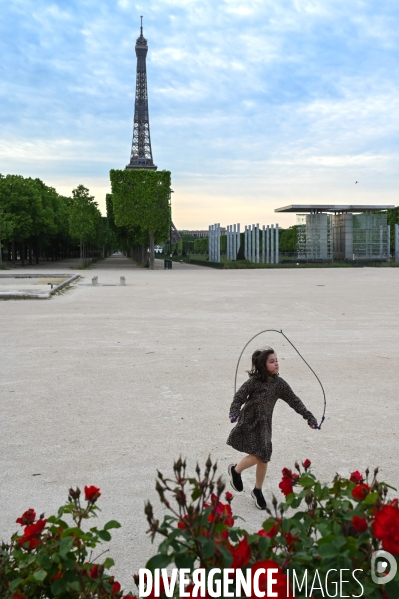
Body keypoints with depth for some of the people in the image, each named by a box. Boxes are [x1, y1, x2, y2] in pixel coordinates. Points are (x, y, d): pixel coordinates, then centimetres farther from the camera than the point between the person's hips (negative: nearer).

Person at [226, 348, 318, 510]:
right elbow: (239, 397, -16)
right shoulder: (253, 382, -16)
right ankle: (235, 470, 18)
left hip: (264, 425, 4)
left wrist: (309, 418, -3)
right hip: (248, 423, -4)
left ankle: (258, 490, 29)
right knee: (257, 456, -13)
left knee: (264, 458, 6)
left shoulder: (279, 383, -5)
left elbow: (294, 401, -1)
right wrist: (234, 413, -34)